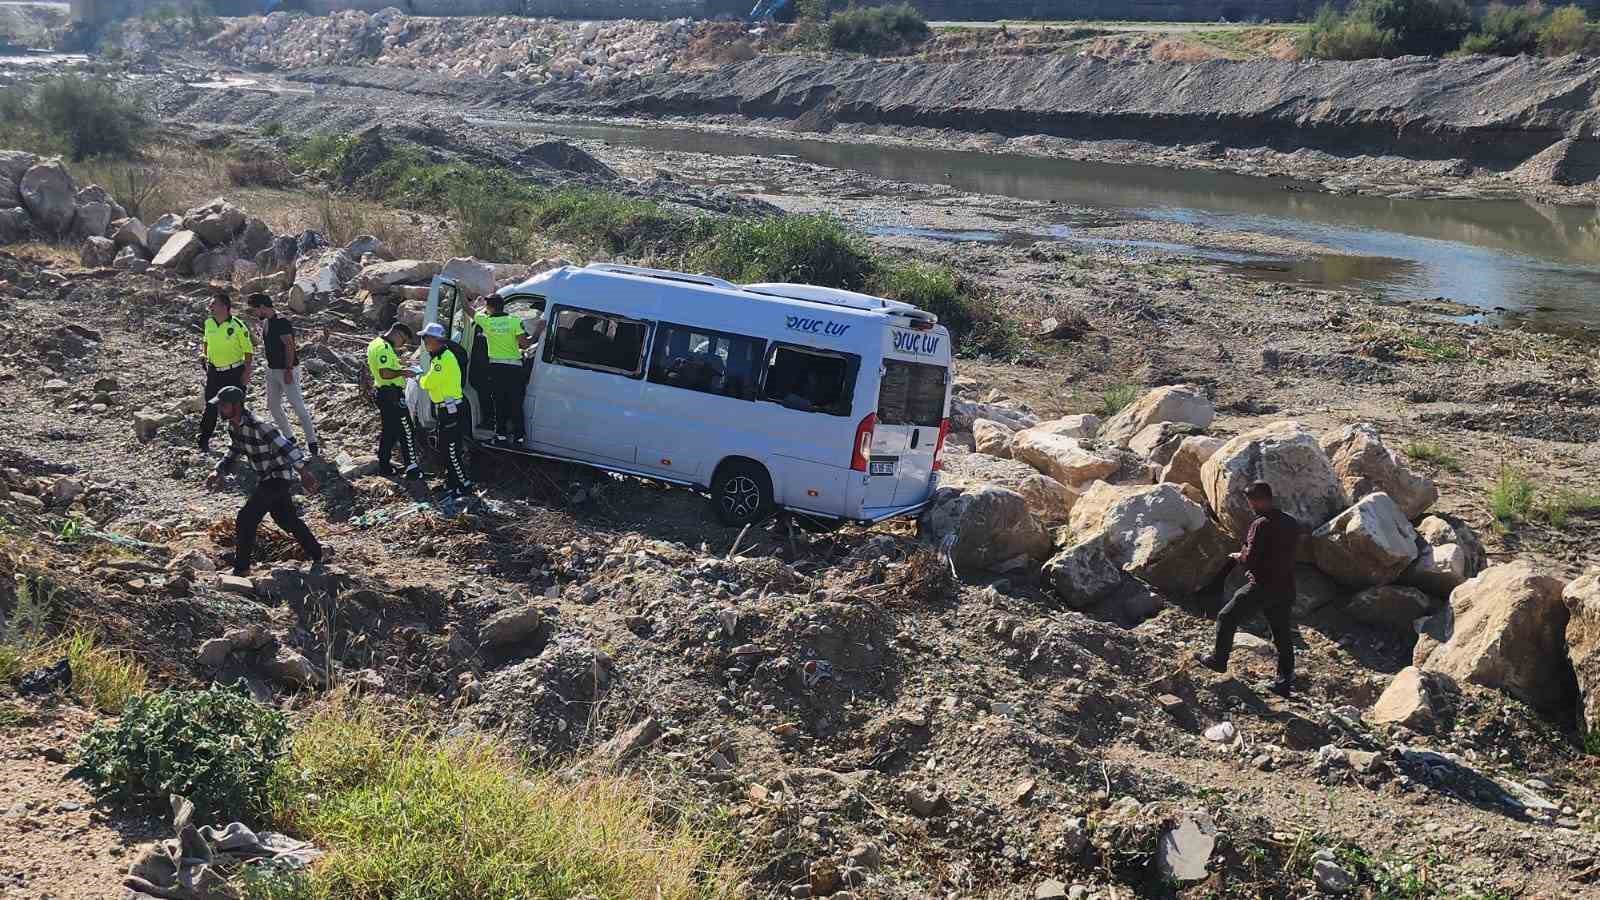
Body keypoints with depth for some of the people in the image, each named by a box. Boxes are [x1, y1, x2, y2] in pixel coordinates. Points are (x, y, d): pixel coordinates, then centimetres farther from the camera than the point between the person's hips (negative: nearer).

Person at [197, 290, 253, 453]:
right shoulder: (208, 323, -1)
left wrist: (247, 372, -13)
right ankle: (204, 440, 16)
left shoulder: (237, 326, -15)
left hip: (235, 372, -4)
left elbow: (249, 350, -9)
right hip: (214, 371, 4)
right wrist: (203, 353, 4)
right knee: (211, 407, 6)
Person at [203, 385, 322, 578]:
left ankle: (241, 568, -1)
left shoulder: (258, 426, -28)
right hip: (265, 478, 10)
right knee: (286, 519, 21)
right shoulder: (233, 426, 0)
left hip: (278, 478, -9)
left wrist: (304, 473, -36)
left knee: (246, 520, -12)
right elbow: (235, 451, 17)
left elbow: (285, 446, -31)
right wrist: (219, 472, 9)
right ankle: (316, 555, 37)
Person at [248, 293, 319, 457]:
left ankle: (312, 443, -3)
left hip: (287, 370, -10)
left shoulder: (282, 322, -18)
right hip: (272, 370, 10)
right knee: (273, 406, 13)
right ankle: (289, 437, 25)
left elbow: (289, 347, -21)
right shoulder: (265, 322, 10)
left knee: (298, 406, -7)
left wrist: (288, 370, -24)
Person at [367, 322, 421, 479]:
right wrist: (403, 372, -18)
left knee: (389, 431, 17)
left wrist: (396, 352, 15)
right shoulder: (384, 347, -19)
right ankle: (412, 469, -2)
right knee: (406, 431, -5)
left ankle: (384, 466, 23)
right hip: (392, 394, -10)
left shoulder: (376, 343, 13)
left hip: (383, 393, 10)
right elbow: (385, 373, -29)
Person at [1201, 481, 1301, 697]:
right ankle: (1285, 682, 16)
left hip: (1262, 587, -7)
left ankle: (1219, 660, 18)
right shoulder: (1292, 523, 7)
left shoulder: (1261, 525, -17)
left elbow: (1250, 560, -21)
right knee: (1283, 636, 13)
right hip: (1286, 588, 7)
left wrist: (1238, 557, 2)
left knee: (1226, 618, 10)